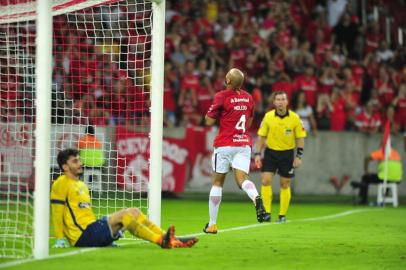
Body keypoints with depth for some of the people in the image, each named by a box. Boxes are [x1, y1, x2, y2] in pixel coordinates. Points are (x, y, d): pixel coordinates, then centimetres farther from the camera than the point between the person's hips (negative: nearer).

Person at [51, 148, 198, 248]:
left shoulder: (82, 185, 24)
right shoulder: (61, 184, -6)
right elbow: (57, 212, -11)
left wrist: (106, 236, 28)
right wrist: (60, 240, -18)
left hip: (92, 228, 9)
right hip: (82, 236, -9)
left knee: (134, 212, -1)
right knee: (124, 215, -24)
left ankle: (171, 239, -11)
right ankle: (162, 241, -27)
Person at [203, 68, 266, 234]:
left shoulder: (222, 96, -8)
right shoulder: (248, 98, 10)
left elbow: (209, 121, -4)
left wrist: (214, 110, 13)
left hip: (224, 145, -4)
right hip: (244, 144, 4)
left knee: (217, 182, 7)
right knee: (242, 179, -7)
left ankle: (212, 224, 10)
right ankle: (256, 198, -42)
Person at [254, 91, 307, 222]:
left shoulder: (294, 118, -8)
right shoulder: (268, 117, -7)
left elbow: (300, 138, -1)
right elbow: (261, 136, 1)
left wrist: (298, 156, -6)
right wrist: (257, 154, -4)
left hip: (287, 153, 0)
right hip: (271, 151, 0)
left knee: (285, 185, 4)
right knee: (265, 181, -12)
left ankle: (282, 215, 13)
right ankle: (267, 213, -7)